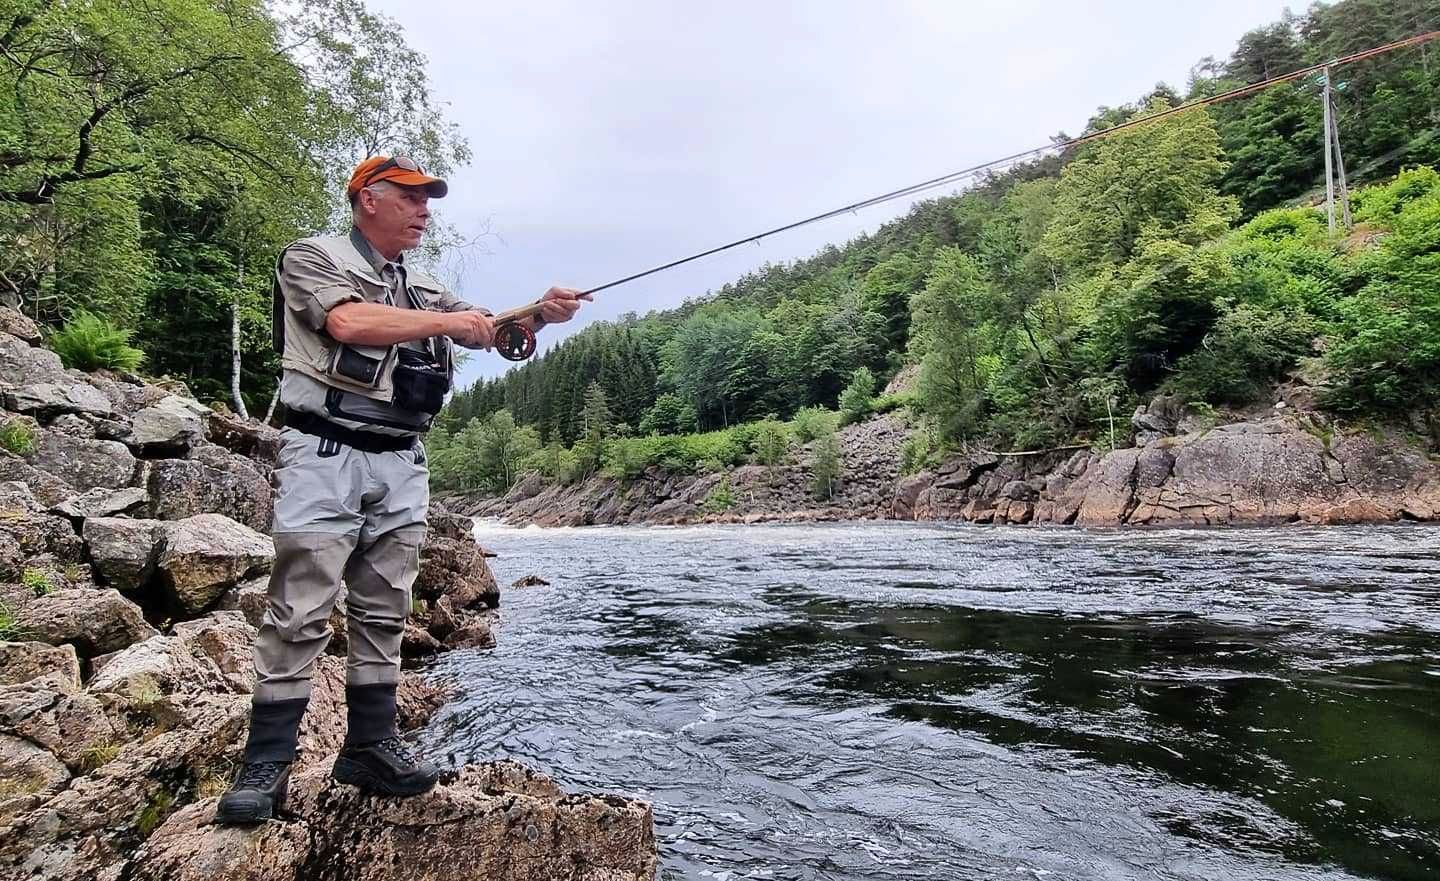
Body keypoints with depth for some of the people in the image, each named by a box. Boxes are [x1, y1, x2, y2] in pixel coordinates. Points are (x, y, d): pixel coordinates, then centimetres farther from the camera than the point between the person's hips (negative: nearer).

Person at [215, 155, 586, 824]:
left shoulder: (423, 287, 22)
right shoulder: (314, 257, 3)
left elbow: (489, 334, 13)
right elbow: (348, 322, -17)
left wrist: (538, 315, -8)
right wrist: (443, 321, -9)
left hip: (402, 466, 6)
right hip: (327, 455, -6)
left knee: (384, 612, 8)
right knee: (300, 613, -5)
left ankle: (371, 744, 16)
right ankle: (266, 763, 3)